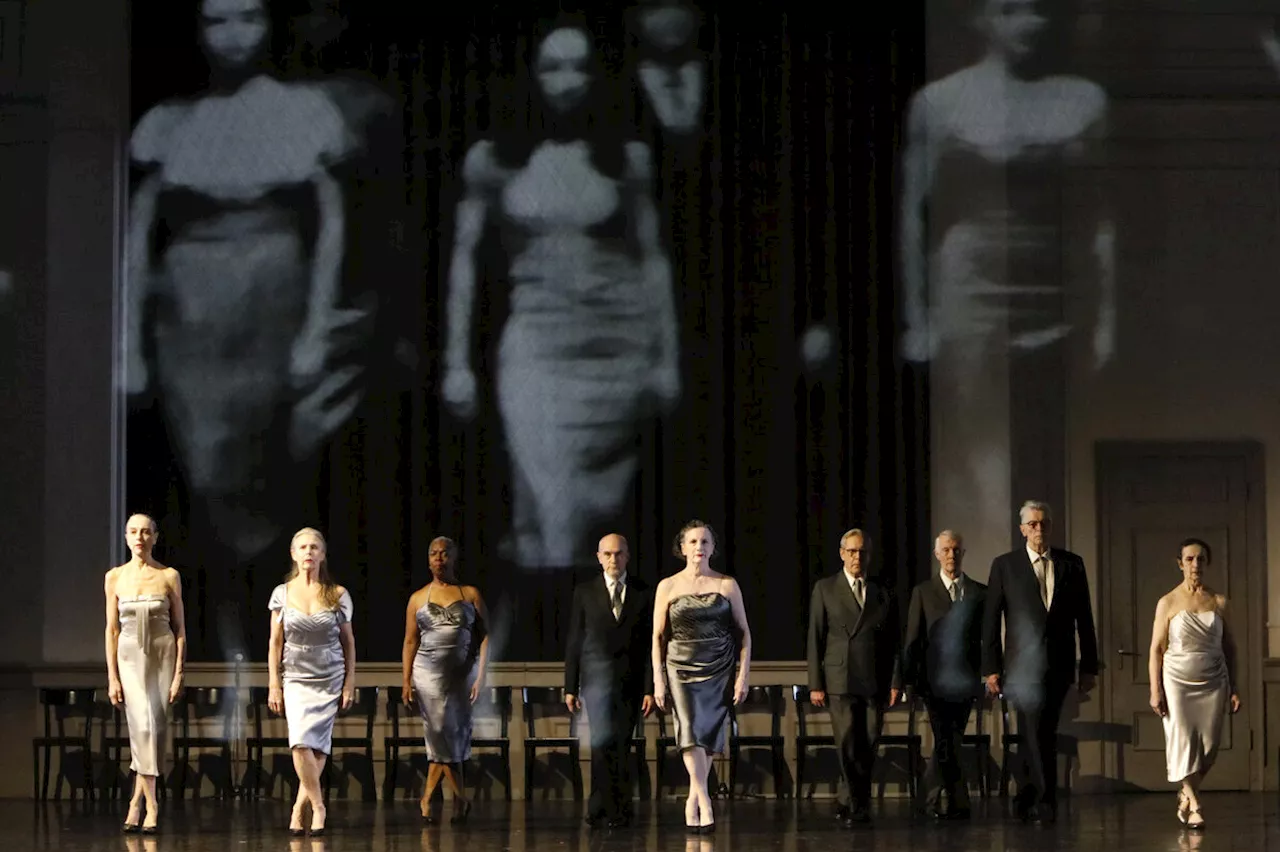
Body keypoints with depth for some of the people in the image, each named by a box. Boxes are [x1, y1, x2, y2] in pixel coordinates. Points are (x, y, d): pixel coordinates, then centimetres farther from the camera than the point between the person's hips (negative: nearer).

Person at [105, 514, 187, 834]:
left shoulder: (169, 577, 1)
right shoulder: (115, 577, 4)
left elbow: (180, 629, 3)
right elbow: (112, 630, 6)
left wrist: (178, 674, -4)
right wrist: (112, 677, 1)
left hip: (163, 656, 0)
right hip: (130, 657, 0)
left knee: (156, 730, -2)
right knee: (143, 726, -14)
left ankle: (137, 802, 12)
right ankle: (151, 807, -11)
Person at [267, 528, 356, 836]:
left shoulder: (337, 595, 1)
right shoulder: (282, 593, 3)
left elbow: (348, 642, 7)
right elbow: (275, 642, 5)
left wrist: (350, 683, 2)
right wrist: (274, 685, 0)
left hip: (330, 678, 0)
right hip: (296, 679, 0)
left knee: (318, 745, -4)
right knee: (301, 743, -17)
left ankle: (299, 808, 6)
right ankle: (318, 806, -7)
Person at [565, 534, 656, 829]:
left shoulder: (645, 593, 4)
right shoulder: (584, 592, 4)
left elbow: (651, 643, 3)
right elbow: (574, 641, 6)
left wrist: (651, 688, -3)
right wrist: (570, 687, 3)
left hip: (631, 681, 1)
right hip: (597, 678, -1)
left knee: (621, 745, 5)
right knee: (603, 739, -15)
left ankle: (609, 809, 14)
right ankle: (604, 806, -11)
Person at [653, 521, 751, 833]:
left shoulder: (727, 585, 3)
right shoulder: (668, 587, 3)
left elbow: (743, 632, 5)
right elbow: (658, 636, 4)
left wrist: (744, 675, -2)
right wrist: (658, 680, -2)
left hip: (718, 670, 1)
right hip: (681, 669, -1)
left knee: (709, 736, 2)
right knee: (691, 732, -16)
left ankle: (693, 801, 17)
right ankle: (705, 805, -20)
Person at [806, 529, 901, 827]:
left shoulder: (883, 594, 13)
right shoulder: (825, 589, 7)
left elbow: (894, 642, 12)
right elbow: (815, 638, 4)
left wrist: (895, 682, 3)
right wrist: (815, 684, -2)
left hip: (875, 683, 2)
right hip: (840, 681, -2)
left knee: (867, 747, 1)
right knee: (848, 746, -8)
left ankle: (849, 802, 14)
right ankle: (858, 806, 0)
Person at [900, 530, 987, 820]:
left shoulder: (980, 593, 9)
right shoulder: (923, 592, 6)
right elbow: (912, 640, 4)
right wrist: (908, 680, -3)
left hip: (965, 680, 2)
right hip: (935, 680, -2)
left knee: (950, 742, 6)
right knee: (946, 743, -8)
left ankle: (936, 801, 17)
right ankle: (957, 803, -5)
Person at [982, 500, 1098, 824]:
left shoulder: (1072, 564, 8)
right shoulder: (1005, 565, 2)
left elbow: (1084, 618, 9)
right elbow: (990, 620, 2)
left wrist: (1089, 666, 6)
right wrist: (992, 668, -3)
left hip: (1059, 666, 2)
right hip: (1023, 664, -2)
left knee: (1043, 734, 6)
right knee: (1035, 735, -10)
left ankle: (1027, 800, 17)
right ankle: (1045, 803, -8)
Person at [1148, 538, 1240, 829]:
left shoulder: (1218, 602, 4)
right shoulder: (1168, 603, -2)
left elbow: (1229, 647, 8)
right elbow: (1156, 649, -2)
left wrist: (1234, 689, 5)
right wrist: (1155, 691, -8)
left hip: (1213, 684, 2)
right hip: (1178, 682, -2)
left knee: (1208, 745, 1)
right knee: (1183, 742, -7)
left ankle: (1186, 795, 23)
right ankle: (1194, 806, -1)